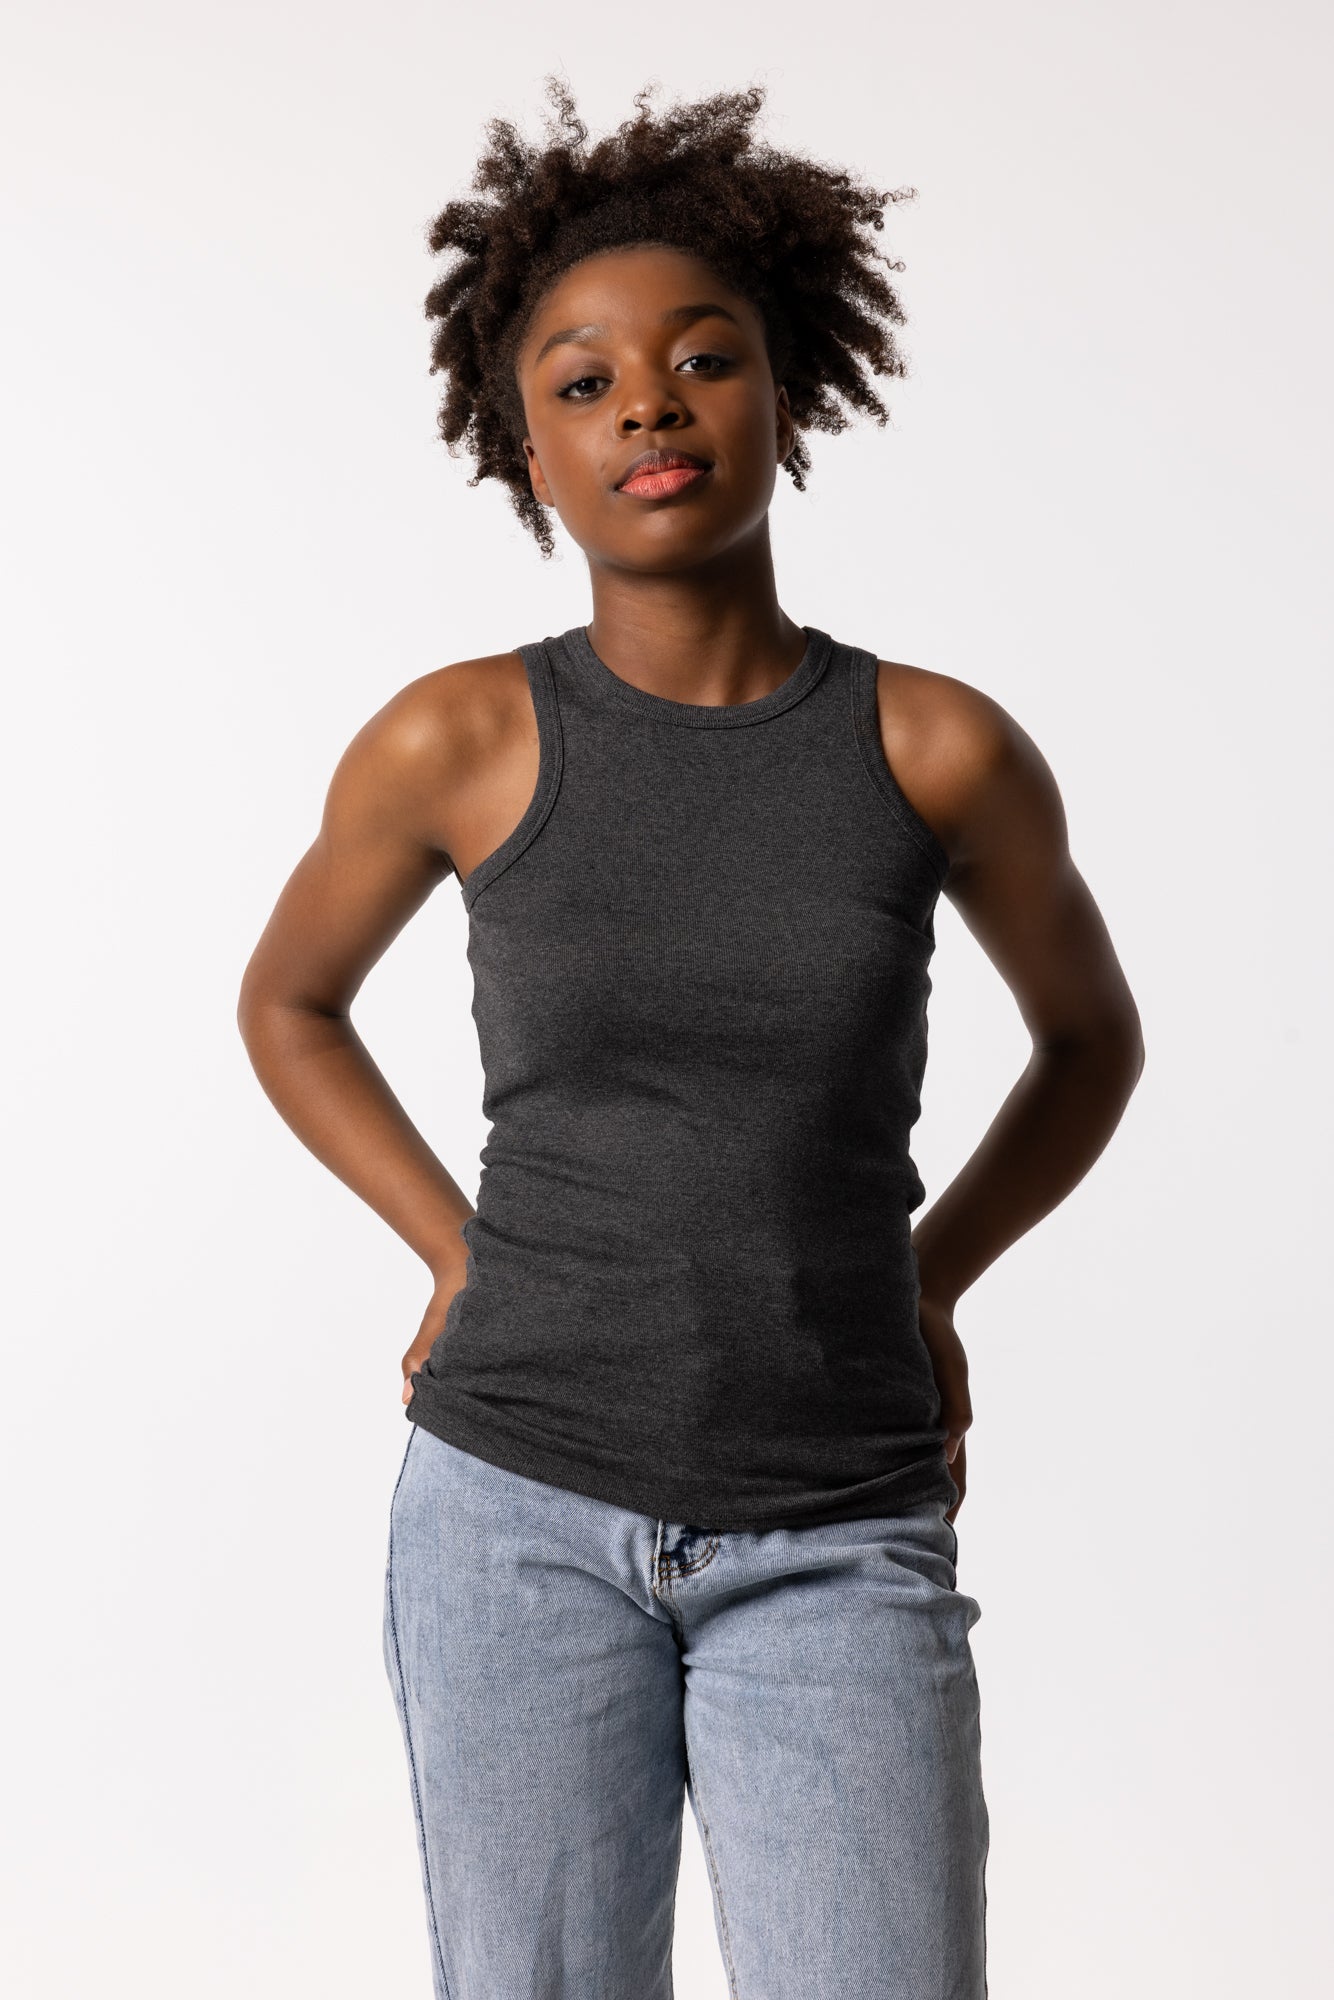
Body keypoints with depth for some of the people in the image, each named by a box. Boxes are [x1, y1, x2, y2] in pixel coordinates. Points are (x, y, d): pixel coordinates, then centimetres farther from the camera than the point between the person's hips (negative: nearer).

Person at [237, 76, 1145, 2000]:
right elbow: (287, 1003, 15)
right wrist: (461, 1262, 4)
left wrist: (926, 1291, 6)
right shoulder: (454, 739, -5)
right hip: (522, 1518, 0)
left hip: (839, 1551, 0)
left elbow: (1092, 1032, 16)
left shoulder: (945, 748, -4)